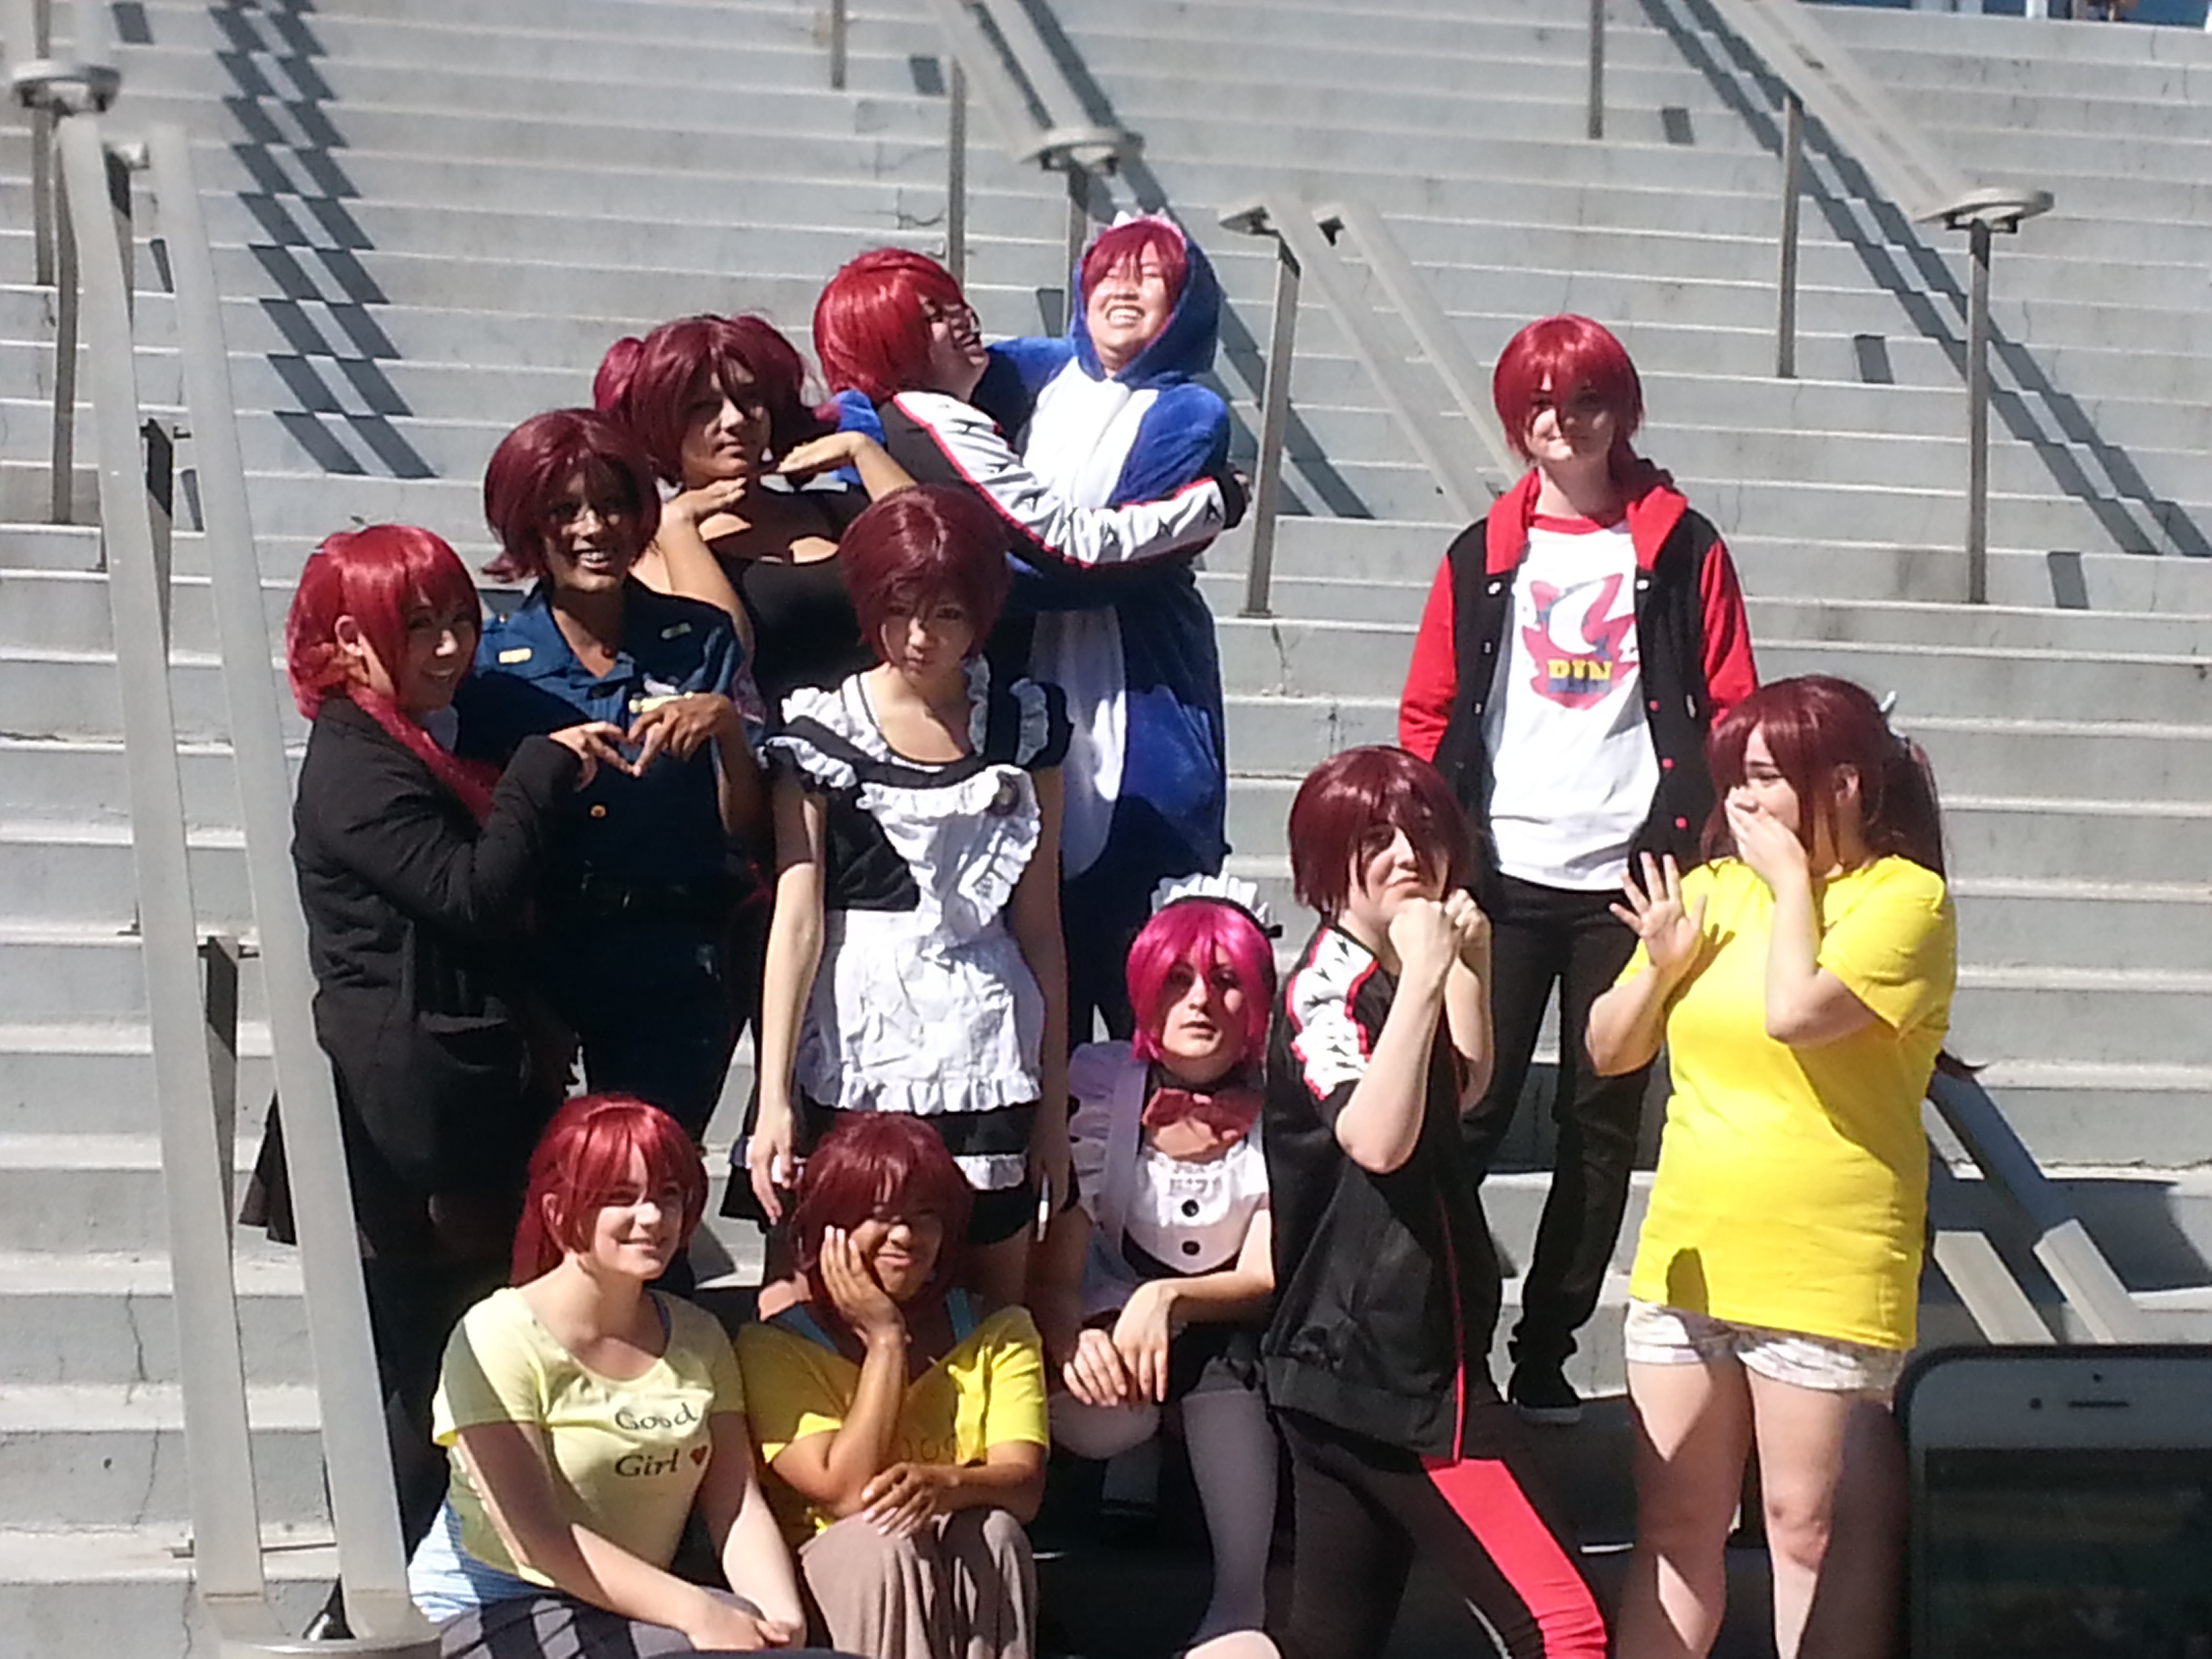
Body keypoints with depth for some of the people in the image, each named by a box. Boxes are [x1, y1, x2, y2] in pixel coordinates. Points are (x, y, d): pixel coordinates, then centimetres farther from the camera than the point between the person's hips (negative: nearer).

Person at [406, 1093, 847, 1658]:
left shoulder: (697, 1337, 10)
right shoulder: (498, 1339, -10)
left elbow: (738, 1509, 2)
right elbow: (535, 1539, -17)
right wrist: (695, 1612, -24)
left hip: (640, 1605, 5)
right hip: (499, 1610, -5)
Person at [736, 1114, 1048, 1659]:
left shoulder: (997, 1334, 8)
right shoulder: (774, 1347, -1)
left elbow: (1024, 1484, -8)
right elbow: (845, 1493, -15)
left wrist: (945, 1483, -31)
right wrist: (885, 1337, -10)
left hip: (972, 1590, 2)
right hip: (831, 1579, -2)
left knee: (991, 1531, -30)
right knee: (883, 1537, -33)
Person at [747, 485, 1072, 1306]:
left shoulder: (1022, 726, 5)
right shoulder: (822, 728, -1)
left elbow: (1039, 925, 7)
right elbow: (796, 919, -5)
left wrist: (1055, 1098, 6)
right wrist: (774, 1098, -12)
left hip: (988, 1055, 2)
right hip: (854, 1059, -2)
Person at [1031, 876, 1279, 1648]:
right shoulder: (1096, 1087, -12)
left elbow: (1267, 1281, -15)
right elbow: (1053, 1274, -14)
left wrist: (1168, 1300, -36)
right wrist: (1074, 1341, -37)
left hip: (1241, 1360, 1)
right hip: (1113, 1323, -1)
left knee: (1224, 1352, -36)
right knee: (1099, 1420, -36)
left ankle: (1241, 1605, -31)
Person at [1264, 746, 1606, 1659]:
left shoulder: (1377, 982, 14)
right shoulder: (1326, 990, -16)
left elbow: (1462, 1088, 31)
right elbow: (1378, 1139, -34)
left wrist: (1469, 959, 20)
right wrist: (1423, 973, -35)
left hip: (1352, 1367, 11)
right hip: (1390, 1369, -11)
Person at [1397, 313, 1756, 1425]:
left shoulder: (1684, 552, 4)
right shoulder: (1481, 557, 8)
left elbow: (1731, 714, 3)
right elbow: (1428, 715, 9)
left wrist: (1713, 855, -6)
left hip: (1630, 876, 0)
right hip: (1500, 874, 0)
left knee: (1602, 1122, 6)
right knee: (1469, 1112, -2)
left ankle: (1547, 1353, 15)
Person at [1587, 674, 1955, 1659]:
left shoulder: (1905, 898, -8)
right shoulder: (1711, 890, 9)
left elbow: (1795, 1012, -25)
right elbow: (1609, 1051, 12)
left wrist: (1795, 880, -12)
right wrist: (1661, 963, -5)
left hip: (1828, 1273, -6)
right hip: (1687, 1261, 6)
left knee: (1808, 1524, 1)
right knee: (1673, 1524, 11)